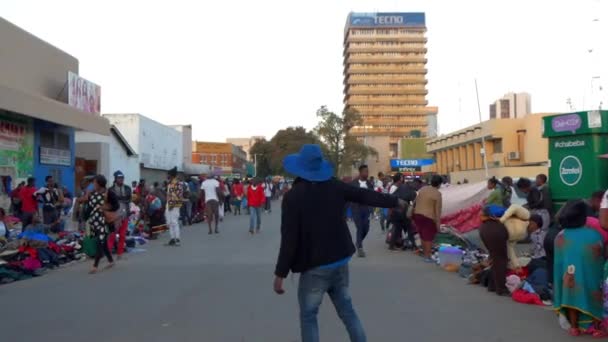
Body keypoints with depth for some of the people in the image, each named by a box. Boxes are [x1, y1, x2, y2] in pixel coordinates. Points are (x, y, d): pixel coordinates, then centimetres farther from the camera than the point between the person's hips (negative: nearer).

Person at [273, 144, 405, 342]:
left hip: (315, 266, -5)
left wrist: (280, 273, -11)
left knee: (308, 316, 8)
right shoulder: (334, 186, -1)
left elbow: (289, 239, -18)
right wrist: (395, 202, 25)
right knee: (347, 311, 18)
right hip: (340, 261, 5)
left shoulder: (293, 196, -15)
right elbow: (366, 196, 9)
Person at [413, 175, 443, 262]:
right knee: (429, 238, 4)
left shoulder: (422, 189, 7)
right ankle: (427, 257, 10)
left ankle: (424, 253, 31)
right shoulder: (437, 194, -12)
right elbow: (438, 209, -13)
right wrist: (438, 223, -9)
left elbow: (416, 202, 11)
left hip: (417, 215, 7)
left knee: (423, 236, 19)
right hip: (429, 217, -7)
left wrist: (416, 215, 20)